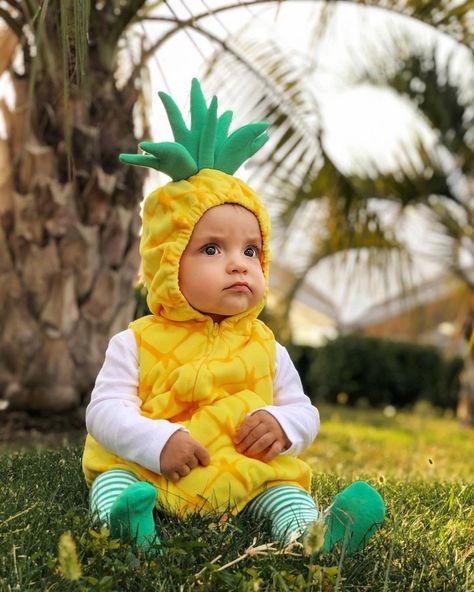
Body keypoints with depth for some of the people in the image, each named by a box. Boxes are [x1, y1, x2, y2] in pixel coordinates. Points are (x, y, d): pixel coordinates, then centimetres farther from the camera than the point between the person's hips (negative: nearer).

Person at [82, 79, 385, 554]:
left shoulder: (266, 349, 7)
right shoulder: (138, 343, -2)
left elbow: (304, 411, 11)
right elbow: (104, 409, -8)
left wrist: (283, 424, -15)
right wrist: (157, 440, -26)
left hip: (247, 478, 2)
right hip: (146, 472, -1)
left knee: (284, 487, -21)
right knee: (112, 474, -25)